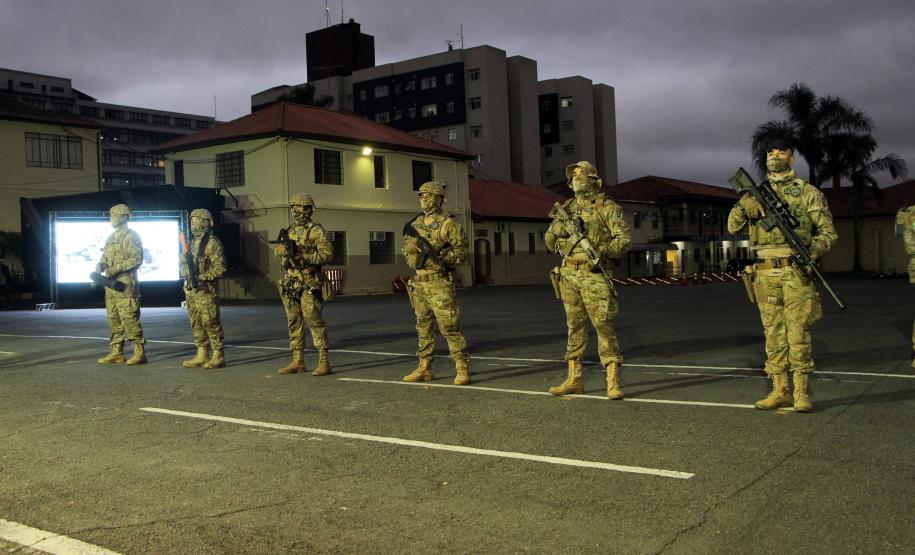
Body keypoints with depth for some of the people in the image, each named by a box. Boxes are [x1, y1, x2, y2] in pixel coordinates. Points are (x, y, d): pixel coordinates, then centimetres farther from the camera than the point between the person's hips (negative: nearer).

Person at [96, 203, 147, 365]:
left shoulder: (131, 236, -6)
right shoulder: (111, 238, 20)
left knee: (129, 318, -11)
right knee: (113, 319, 10)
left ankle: (140, 353, -8)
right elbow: (104, 258, 23)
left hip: (125, 284, -9)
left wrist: (117, 268, -20)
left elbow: (136, 259, -15)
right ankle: (116, 352, 16)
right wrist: (99, 267, 1)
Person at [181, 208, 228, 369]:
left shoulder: (212, 243, -9)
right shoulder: (192, 243, 18)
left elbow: (220, 268, -14)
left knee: (210, 323, -7)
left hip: (206, 290, -9)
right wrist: (187, 274, 0)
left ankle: (218, 356, -2)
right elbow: (183, 263, 23)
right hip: (191, 290, 9)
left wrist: (201, 277, -21)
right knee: (196, 324, 12)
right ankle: (202, 355, 19)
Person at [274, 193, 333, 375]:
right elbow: (280, 254, 21)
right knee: (294, 322, 9)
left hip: (309, 284, -7)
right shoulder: (289, 231, 17)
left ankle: (324, 362, -5)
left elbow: (327, 254, -11)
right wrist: (281, 250, -3)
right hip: (290, 283, 7)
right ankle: (297, 361, 17)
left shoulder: (316, 231, -4)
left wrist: (303, 255, -18)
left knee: (314, 320, -9)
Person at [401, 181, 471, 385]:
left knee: (449, 326, -8)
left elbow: (462, 251, -9)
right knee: (423, 327, 13)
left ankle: (462, 369, -2)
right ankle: (424, 368, 21)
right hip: (419, 283, 7)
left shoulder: (448, 223, -7)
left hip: (440, 284, -7)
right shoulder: (416, 223, 14)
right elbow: (407, 248, 21)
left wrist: (442, 257, -21)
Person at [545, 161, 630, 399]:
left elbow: (623, 238, -7)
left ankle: (613, 381, -4)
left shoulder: (607, 207, 0)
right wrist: (559, 222, -5)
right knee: (575, 326, 10)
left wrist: (602, 251, -22)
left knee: (604, 325, -7)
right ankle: (574, 379, 16)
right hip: (569, 274, 5)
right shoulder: (568, 208, 15)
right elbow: (550, 242, 14)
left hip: (593, 275, -5)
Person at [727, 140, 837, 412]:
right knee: (773, 332, 6)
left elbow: (827, 230, 4)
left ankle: (802, 392, 3)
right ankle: (779, 391, 12)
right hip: (765, 274, 3)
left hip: (795, 271, -3)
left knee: (798, 331, -4)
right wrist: (743, 205, -11)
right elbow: (733, 227, 9)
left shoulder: (808, 192, 5)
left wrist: (814, 251, -16)